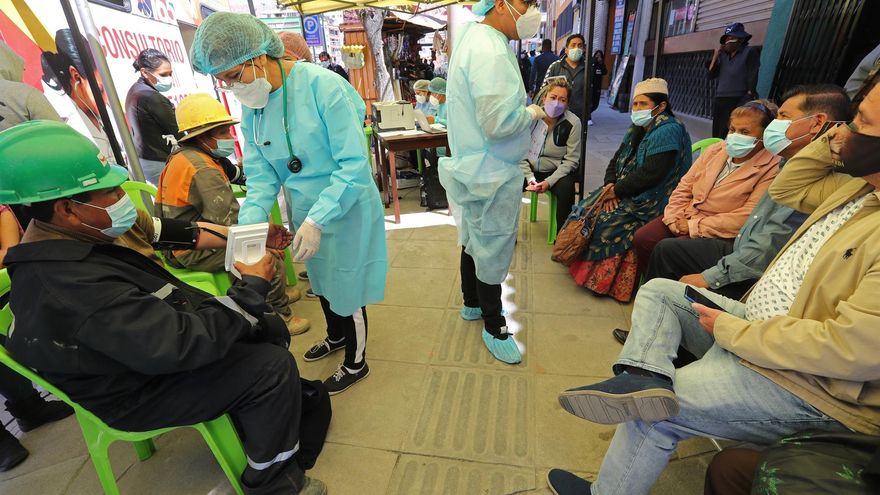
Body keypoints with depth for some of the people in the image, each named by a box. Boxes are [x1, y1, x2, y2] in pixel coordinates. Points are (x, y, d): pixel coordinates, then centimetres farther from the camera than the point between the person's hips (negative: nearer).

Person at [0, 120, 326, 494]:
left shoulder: (85, 230, -8)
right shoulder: (73, 284, -36)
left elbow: (172, 232, 2)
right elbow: (186, 341, -38)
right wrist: (253, 286, -26)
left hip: (158, 328, 9)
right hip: (136, 389, -9)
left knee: (270, 328, 6)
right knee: (273, 366, -18)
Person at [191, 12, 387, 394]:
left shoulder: (321, 86, -22)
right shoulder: (251, 107, 0)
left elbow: (355, 165, -25)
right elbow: (262, 175, -1)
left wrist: (317, 221, -30)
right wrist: (249, 227, -17)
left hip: (345, 211, -6)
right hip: (305, 213, 7)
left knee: (345, 290, 9)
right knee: (322, 284, 24)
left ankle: (356, 363, 35)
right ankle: (336, 336, 54)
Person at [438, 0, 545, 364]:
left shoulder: (474, 37, 11)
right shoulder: (491, 51, -21)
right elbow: (498, 124, -27)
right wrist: (532, 113, -10)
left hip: (475, 166, 10)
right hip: (493, 172, -10)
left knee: (475, 240, 21)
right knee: (493, 250, 3)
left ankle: (472, 303, 41)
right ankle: (494, 327, 22)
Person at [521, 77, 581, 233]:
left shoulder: (573, 123, -12)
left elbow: (571, 160, -10)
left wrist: (549, 181, -21)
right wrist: (529, 177, -16)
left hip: (557, 171, -1)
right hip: (530, 168, 2)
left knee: (566, 188, -32)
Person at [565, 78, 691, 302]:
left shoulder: (668, 132, -15)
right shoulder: (637, 130, 13)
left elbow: (649, 174, -25)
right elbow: (616, 161, 11)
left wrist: (617, 190, -17)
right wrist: (610, 185, -8)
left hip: (651, 202, -9)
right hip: (626, 194, 9)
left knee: (607, 222, -24)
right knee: (587, 208, -6)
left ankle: (602, 280, -8)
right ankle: (578, 260, 0)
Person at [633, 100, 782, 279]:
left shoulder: (772, 168, -8)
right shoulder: (715, 150, 11)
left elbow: (747, 218, -18)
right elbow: (684, 187, 9)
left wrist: (694, 227, -19)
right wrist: (674, 220, -6)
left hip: (720, 234, -6)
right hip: (686, 216, 6)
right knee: (642, 238, -15)